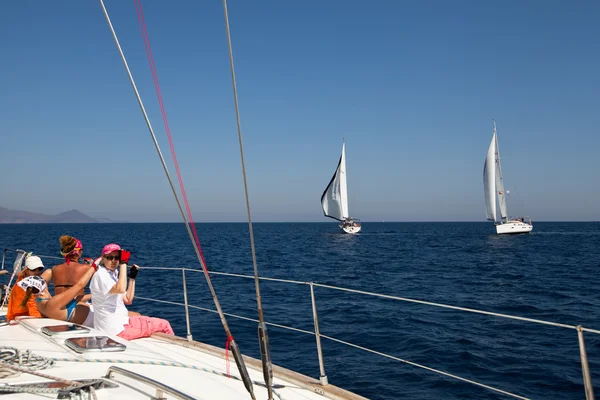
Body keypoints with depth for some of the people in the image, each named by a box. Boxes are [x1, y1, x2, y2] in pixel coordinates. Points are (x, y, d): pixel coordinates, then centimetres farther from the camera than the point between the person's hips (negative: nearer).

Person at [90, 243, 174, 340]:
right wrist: (123, 263, -28)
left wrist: (132, 278, 10)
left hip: (121, 323, 10)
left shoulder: (112, 274, 14)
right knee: (164, 325, -3)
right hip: (116, 330, -10)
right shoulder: (100, 275, -14)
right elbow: (121, 289, -33)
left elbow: (128, 300, 14)